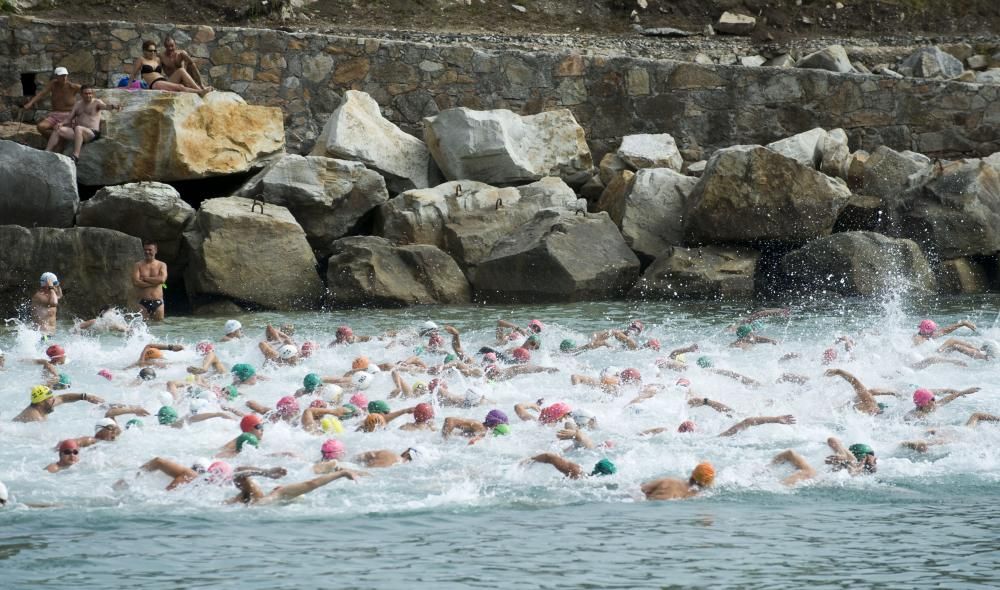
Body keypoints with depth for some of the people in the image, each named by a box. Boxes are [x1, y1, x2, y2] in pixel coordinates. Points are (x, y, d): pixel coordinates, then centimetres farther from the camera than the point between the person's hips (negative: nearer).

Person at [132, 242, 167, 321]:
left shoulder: (161, 265, 8)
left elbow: (162, 279, -10)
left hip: (158, 302, 1)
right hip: (143, 302, -1)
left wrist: (145, 278, -7)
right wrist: (154, 282, -8)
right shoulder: (138, 265, 6)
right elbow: (136, 282, -9)